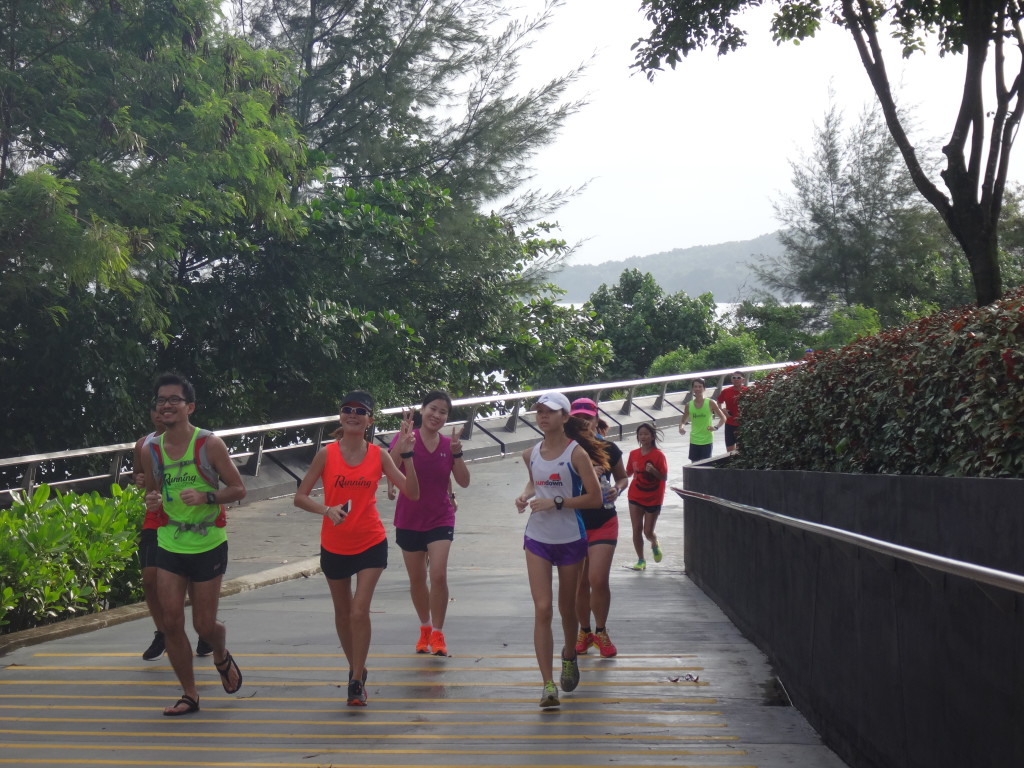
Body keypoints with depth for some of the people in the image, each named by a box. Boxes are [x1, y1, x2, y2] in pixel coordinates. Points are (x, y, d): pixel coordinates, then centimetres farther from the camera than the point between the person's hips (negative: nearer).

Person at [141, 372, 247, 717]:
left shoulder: (209, 444, -11)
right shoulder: (151, 450, 1)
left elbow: (238, 489, -8)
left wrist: (205, 497, -25)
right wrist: (152, 500, -9)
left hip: (208, 546, -4)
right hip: (169, 546, 4)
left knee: (205, 624, 2)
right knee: (171, 622, -1)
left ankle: (221, 657, 38)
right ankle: (189, 695, 14)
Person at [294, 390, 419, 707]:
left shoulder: (379, 455, -5)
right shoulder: (327, 454, -7)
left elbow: (412, 493, -11)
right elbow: (300, 497, -6)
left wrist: (407, 454, -21)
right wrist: (328, 509, -23)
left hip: (371, 544, -1)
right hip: (334, 546, 1)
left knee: (360, 612, -11)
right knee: (343, 612, 14)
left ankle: (357, 681, 1)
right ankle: (356, 669, 35)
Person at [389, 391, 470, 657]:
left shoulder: (449, 444, 0)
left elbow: (464, 481, -4)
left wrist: (456, 451, -16)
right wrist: (404, 436, -33)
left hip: (440, 520, 1)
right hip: (409, 521, 0)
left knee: (438, 575, -14)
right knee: (417, 579, 11)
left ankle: (438, 633, -1)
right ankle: (425, 627, 32)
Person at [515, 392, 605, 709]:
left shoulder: (576, 453, -11)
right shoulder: (530, 454, 5)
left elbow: (595, 497, -13)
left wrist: (556, 502, -20)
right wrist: (525, 495, 2)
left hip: (570, 540, -3)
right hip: (537, 539, 3)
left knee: (567, 608, 14)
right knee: (542, 609, -9)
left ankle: (569, 657, 44)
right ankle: (548, 685, -11)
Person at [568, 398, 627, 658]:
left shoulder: (609, 449, -2)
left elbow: (622, 477, 13)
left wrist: (618, 488, -7)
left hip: (603, 523, -1)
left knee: (598, 580, -10)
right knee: (579, 583, 7)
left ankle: (601, 632, 12)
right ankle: (584, 632, 27)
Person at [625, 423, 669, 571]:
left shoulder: (658, 455, -11)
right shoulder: (634, 454, 2)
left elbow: (664, 477, -12)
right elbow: (628, 473, 13)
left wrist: (653, 470, -27)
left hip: (653, 498, -3)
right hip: (635, 497, 3)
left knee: (648, 531, 0)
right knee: (637, 529, -2)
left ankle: (655, 545, 36)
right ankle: (641, 560, 10)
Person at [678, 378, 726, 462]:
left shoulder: (710, 403, -5)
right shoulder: (689, 405, 2)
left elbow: (723, 418, 0)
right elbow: (683, 421, 14)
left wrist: (716, 427, -18)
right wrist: (681, 427, -10)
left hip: (707, 440, -3)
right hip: (694, 441, 3)